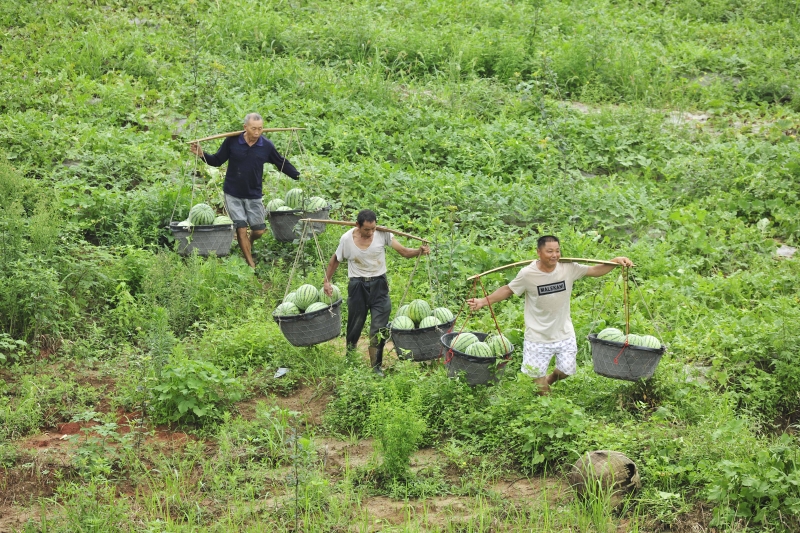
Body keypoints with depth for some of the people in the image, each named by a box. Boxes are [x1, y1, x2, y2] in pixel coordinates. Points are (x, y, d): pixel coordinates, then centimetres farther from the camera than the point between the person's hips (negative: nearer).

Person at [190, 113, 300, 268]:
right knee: (241, 229, -4)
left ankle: (249, 244, 43)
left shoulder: (267, 146, -8)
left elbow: (282, 163, 5)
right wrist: (202, 155, -17)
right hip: (233, 194, -2)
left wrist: (298, 176, -1)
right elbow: (217, 161, -2)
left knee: (259, 230, 7)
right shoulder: (232, 142, -12)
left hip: (254, 195, 2)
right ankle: (251, 266, 7)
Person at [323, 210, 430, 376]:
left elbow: (404, 251, -13)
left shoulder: (383, 234, -12)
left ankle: (376, 367, 9)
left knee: (379, 328, -3)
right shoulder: (347, 239, -11)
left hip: (378, 285, 0)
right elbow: (335, 260, 6)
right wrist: (327, 281, 7)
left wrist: (419, 251, -31)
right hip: (357, 286, 0)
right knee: (354, 326, 11)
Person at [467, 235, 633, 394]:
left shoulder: (569, 268, -11)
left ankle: (550, 379, 46)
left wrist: (616, 261, -13)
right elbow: (508, 290, -5)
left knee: (567, 371, 12)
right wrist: (483, 301, -14)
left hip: (564, 334, 3)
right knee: (537, 376, 5)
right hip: (538, 337, -3)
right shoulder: (527, 274, -18)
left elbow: (595, 271, 0)